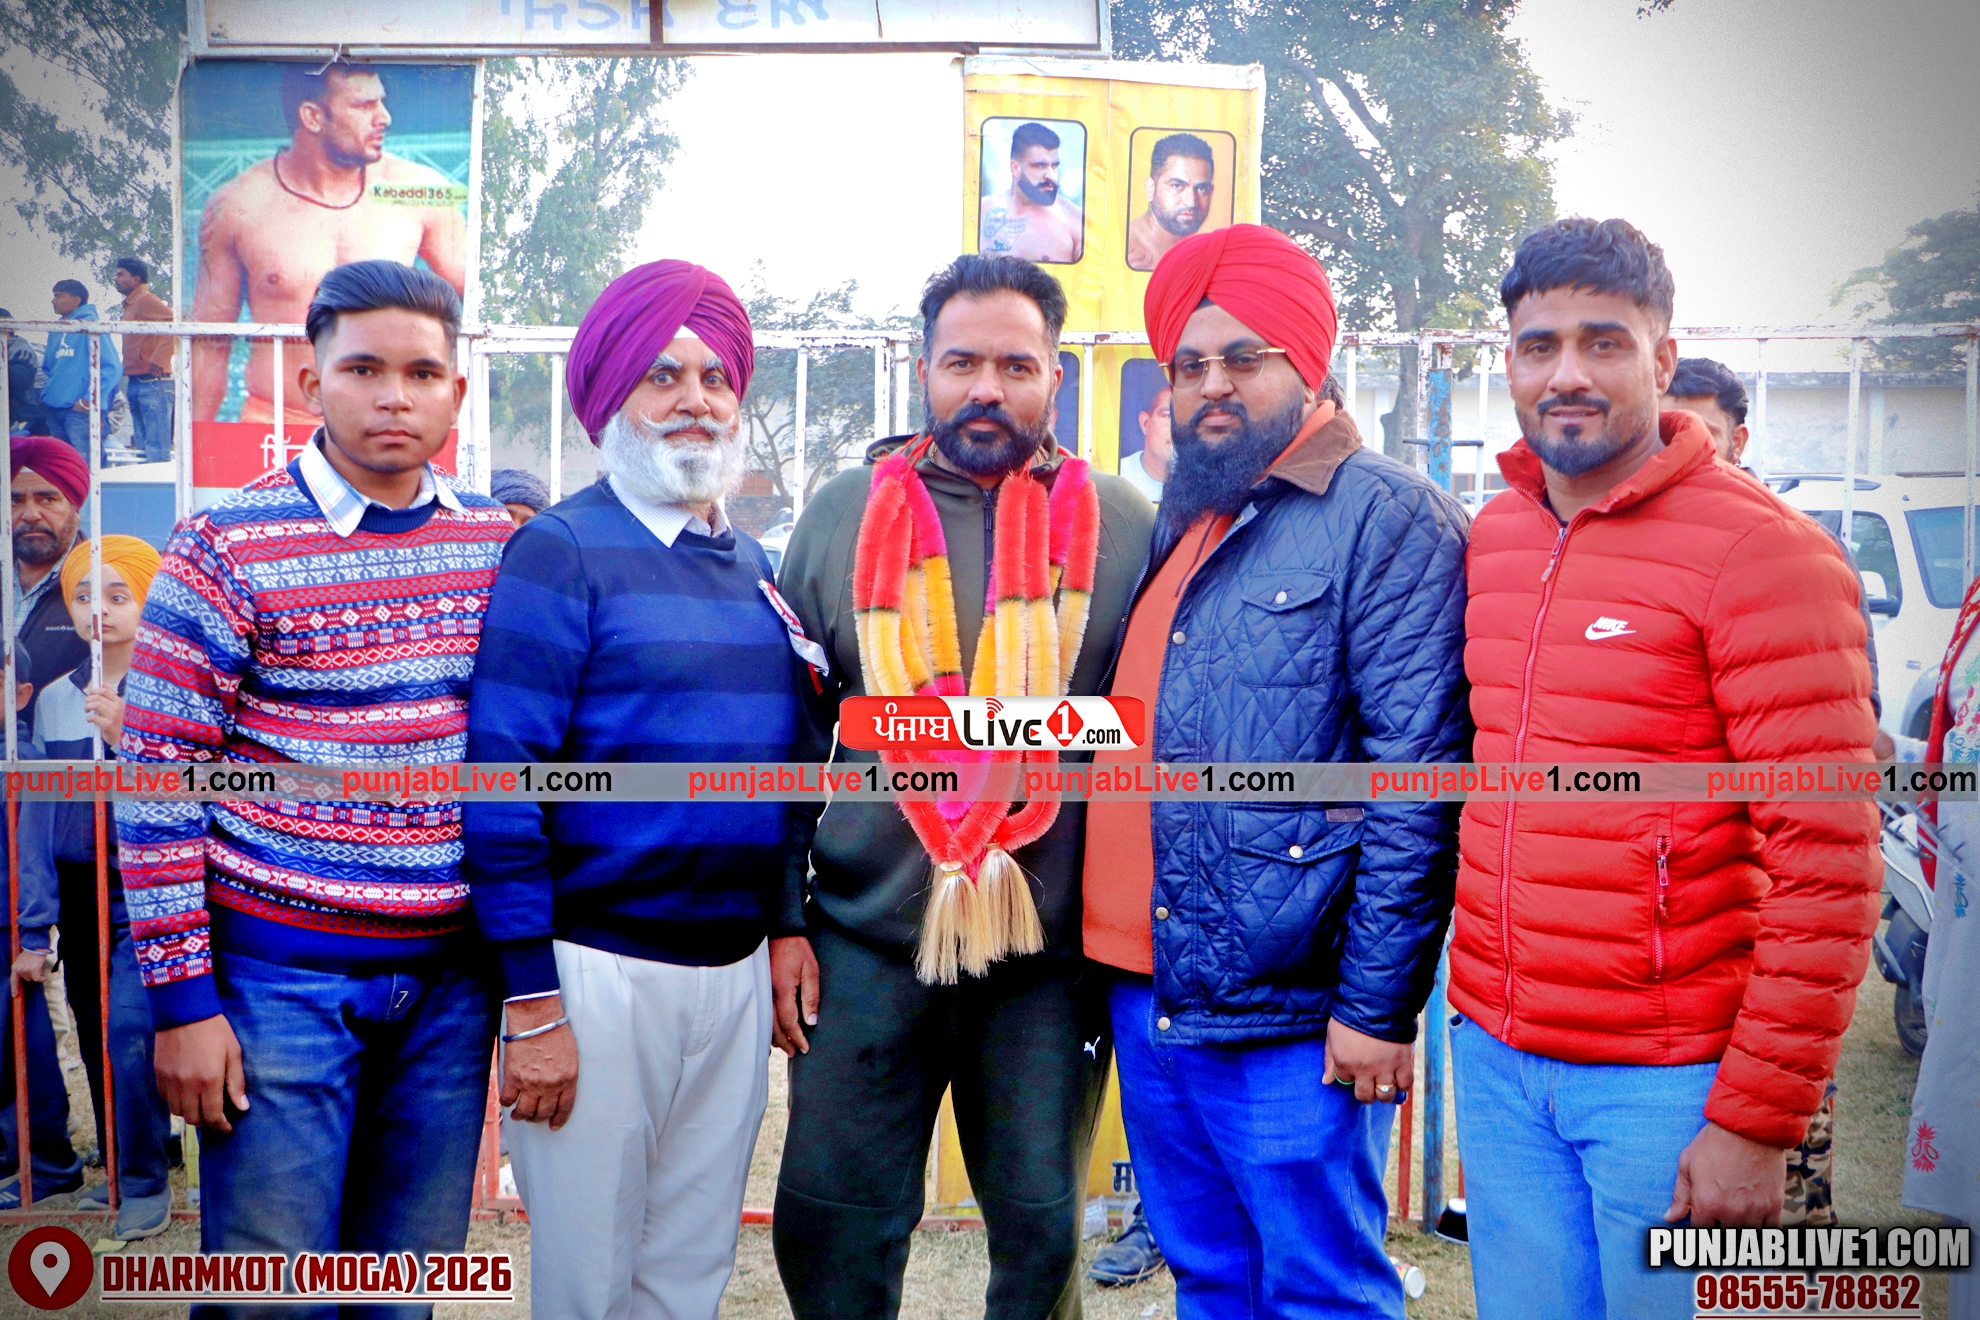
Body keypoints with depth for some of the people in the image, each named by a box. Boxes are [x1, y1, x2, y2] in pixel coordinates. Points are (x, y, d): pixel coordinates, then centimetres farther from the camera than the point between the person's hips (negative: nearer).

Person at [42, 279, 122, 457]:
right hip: (54, 412, 9)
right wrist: (46, 393, 13)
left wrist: (89, 400, -16)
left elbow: (113, 368, -15)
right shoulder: (56, 330, 17)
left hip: (80, 411, -8)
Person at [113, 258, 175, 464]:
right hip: (135, 383, 10)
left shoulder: (146, 300, -8)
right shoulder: (130, 305, 22)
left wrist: (159, 360, -23)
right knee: (143, 448, 11)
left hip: (152, 383, -10)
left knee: (157, 450, -12)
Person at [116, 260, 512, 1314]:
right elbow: (156, 785, -7)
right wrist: (181, 999, -8)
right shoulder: (230, 548, -8)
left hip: (452, 973, 4)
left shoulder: (499, 543, 4)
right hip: (283, 975, -3)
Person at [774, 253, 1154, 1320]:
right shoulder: (844, 512, 5)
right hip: (867, 938, 1)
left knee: (1041, 1232, 13)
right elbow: (788, 730, 9)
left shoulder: (1123, 525, 1)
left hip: (1053, 950, -1)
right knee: (827, 1226, 10)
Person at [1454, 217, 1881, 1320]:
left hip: (1668, 1081, -5)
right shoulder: (1492, 538, 7)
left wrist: (1758, 1121, -15)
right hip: (1496, 1059, 5)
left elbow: (1827, 863, -14)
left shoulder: (1758, 550, -12)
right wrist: (1479, 1003, 14)